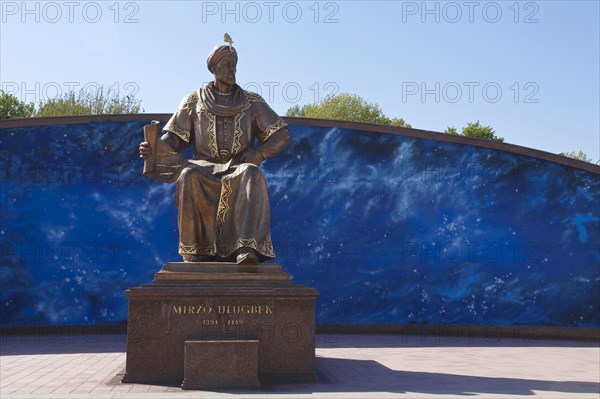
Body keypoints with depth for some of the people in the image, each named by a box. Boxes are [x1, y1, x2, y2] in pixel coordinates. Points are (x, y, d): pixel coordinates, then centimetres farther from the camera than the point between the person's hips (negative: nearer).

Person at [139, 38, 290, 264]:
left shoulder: (252, 102, 13)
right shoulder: (194, 100, 13)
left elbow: (282, 135, 8)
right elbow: (174, 137, 6)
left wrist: (259, 154, -12)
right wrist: (154, 149, -17)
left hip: (240, 168, 0)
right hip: (205, 168, 0)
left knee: (250, 175, -39)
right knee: (189, 176, -38)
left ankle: (247, 249, -54)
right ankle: (195, 252, -33)